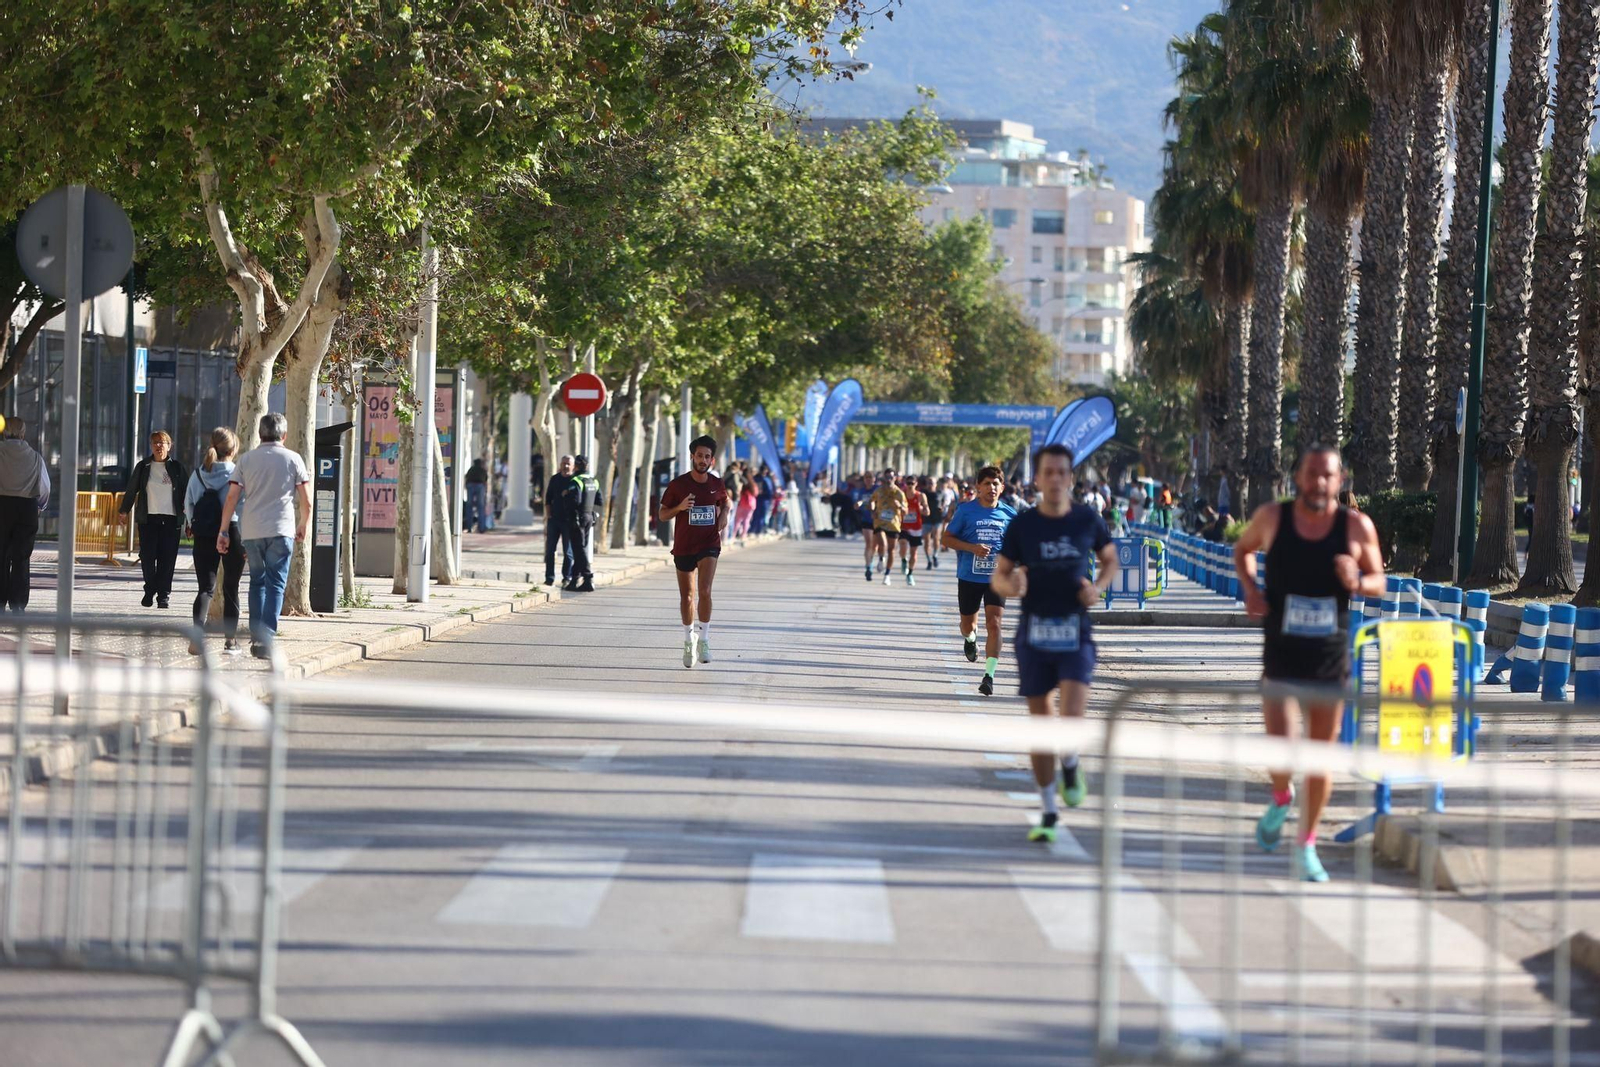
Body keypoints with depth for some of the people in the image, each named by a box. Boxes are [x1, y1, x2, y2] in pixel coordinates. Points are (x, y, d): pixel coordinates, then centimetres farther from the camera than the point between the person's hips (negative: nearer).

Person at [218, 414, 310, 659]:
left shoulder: (246, 459, 8)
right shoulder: (293, 459, 3)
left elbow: (231, 498, 2)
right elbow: (306, 501, 2)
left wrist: (224, 532, 6)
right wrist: (302, 526, 18)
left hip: (251, 531, 2)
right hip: (281, 531, -2)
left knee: (257, 582, 15)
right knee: (275, 584, -1)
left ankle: (256, 636, 8)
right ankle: (267, 639, -12)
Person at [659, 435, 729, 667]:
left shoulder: (717, 484, 1)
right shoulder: (678, 484, -5)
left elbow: (724, 501, 23)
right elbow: (662, 514, 1)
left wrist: (723, 516, 3)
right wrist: (679, 507, -19)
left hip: (709, 545, 0)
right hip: (684, 546, 0)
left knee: (704, 591, -19)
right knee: (686, 596, 8)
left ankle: (704, 640, -11)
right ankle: (688, 639, 28)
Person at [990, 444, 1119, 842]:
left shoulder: (1087, 519, 0)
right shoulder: (1022, 525, -1)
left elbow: (1110, 560, 15)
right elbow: (998, 577, 5)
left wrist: (1098, 587, -5)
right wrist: (1011, 586, -19)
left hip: (1075, 632, -1)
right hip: (1034, 632, 1)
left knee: (1072, 717, -18)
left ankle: (1070, 766, 16)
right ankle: (1048, 813, 15)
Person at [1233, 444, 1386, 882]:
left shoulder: (1357, 527, -3)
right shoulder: (1273, 518, -2)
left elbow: (1378, 581, 7)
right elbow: (1243, 549, 17)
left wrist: (1358, 582, -17)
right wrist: (1249, 587, -1)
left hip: (1329, 660, 1)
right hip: (1280, 656, -1)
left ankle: (1306, 847, 22)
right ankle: (1281, 799, 23)